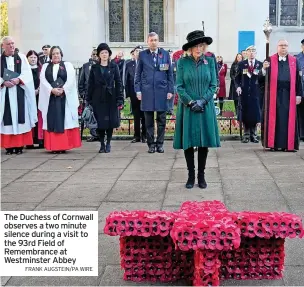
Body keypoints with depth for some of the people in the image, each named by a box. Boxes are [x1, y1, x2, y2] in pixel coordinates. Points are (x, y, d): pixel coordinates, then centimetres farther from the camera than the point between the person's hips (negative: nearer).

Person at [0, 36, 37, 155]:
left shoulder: (21, 57, 9)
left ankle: (20, 145, 3)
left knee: (20, 117, -1)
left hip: (19, 92, 0)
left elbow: (27, 73, 1)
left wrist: (18, 80, -16)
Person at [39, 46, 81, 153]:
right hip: (50, 97, 2)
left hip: (65, 97, -2)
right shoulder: (45, 66, 15)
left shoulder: (68, 65, 10)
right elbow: (43, 80, 1)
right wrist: (52, 90, -15)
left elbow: (71, 80, -3)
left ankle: (64, 145, -2)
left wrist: (62, 89, -16)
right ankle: (53, 146, 2)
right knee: (52, 121, 0)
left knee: (64, 120, -3)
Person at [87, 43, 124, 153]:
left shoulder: (114, 66, 4)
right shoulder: (94, 68, 7)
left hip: (110, 98, -1)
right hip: (98, 99, 1)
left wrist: (120, 99, -8)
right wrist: (89, 100, 0)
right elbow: (90, 84, 7)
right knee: (100, 122, 2)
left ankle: (108, 144, 15)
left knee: (110, 122, 2)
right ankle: (102, 145, 12)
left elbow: (118, 83, 0)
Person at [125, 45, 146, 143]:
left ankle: (144, 135, 10)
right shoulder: (129, 64, 9)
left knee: (144, 116, 3)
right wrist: (127, 93, 1)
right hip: (134, 94, 2)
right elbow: (127, 79, 8)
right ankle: (137, 136, 12)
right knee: (136, 116, 7)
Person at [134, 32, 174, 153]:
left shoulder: (165, 54, 7)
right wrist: (138, 90, 0)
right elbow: (138, 74, 8)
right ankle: (151, 144, 11)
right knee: (149, 120, 3)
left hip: (162, 90, 1)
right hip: (147, 91, 0)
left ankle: (160, 144, 12)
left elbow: (170, 74, 8)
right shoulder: (142, 55, 6)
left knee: (161, 120, 3)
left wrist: (170, 90, 1)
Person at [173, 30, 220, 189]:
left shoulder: (210, 61, 3)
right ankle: (191, 175, 16)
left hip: (205, 109, 1)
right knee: (188, 143, 4)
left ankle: (201, 175, 17)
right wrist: (191, 102, -13)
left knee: (204, 143, 5)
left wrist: (203, 100, -11)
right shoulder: (182, 62, -1)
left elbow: (213, 85, 3)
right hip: (187, 109, -1)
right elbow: (179, 86, -3)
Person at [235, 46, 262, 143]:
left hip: (255, 92, 0)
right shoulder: (241, 64, 8)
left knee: (255, 113, 0)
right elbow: (237, 78, 10)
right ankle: (246, 134, 13)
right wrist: (237, 86, -5)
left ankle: (253, 134, 13)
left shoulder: (260, 64, 5)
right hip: (244, 92, 1)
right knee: (245, 113, 3)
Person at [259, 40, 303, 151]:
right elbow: (262, 79, 0)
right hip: (274, 95, -1)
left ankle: (288, 144, 6)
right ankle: (274, 143, 5)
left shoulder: (293, 61, 10)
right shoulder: (270, 60, 5)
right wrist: (264, 69, -20)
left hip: (289, 95, 1)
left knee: (289, 119, 1)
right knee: (274, 118, 0)